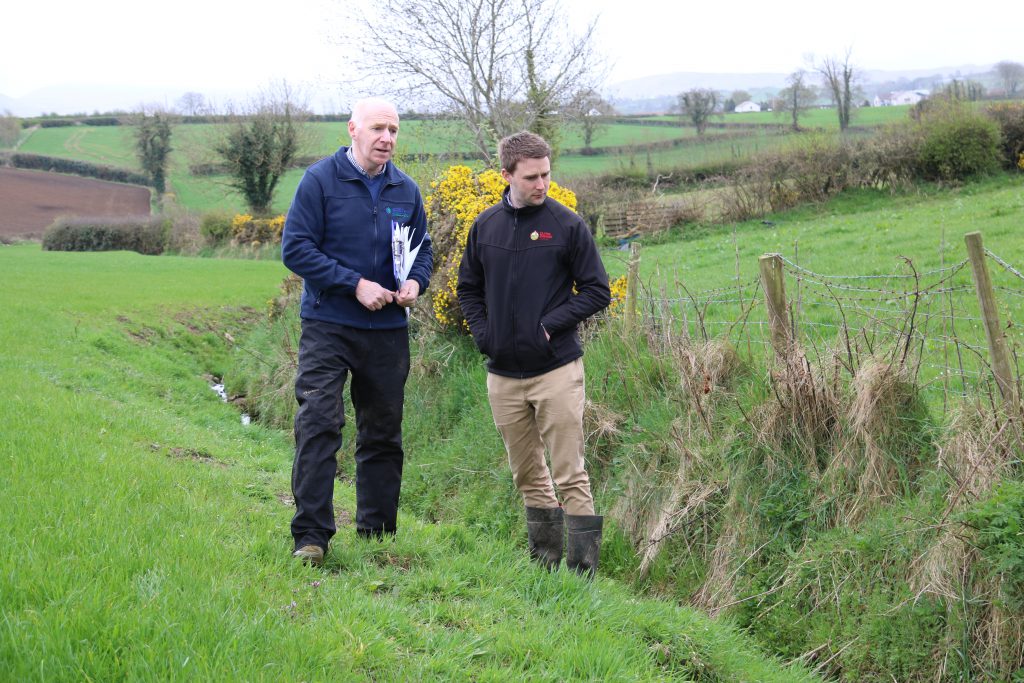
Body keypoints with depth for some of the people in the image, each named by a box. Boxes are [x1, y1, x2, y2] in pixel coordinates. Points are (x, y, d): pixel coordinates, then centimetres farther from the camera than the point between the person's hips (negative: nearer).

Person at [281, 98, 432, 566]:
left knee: (383, 435, 11)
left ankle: (376, 533, 21)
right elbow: (295, 248, -11)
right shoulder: (320, 180, -6)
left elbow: (422, 248, 18)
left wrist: (415, 282, -6)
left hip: (389, 330, 5)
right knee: (318, 425, -14)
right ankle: (311, 536, -11)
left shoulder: (406, 190, 8)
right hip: (328, 327, -5)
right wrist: (356, 284, -17)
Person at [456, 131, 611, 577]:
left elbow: (597, 290, -1)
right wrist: (482, 332, 4)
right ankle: (545, 560, 25)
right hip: (503, 374, 4)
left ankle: (583, 568, -2)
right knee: (527, 477, 13)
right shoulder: (485, 226, 8)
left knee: (569, 475, -5)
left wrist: (553, 322, -11)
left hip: (557, 371, -4)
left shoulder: (567, 225, -3)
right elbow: (468, 288, 20)